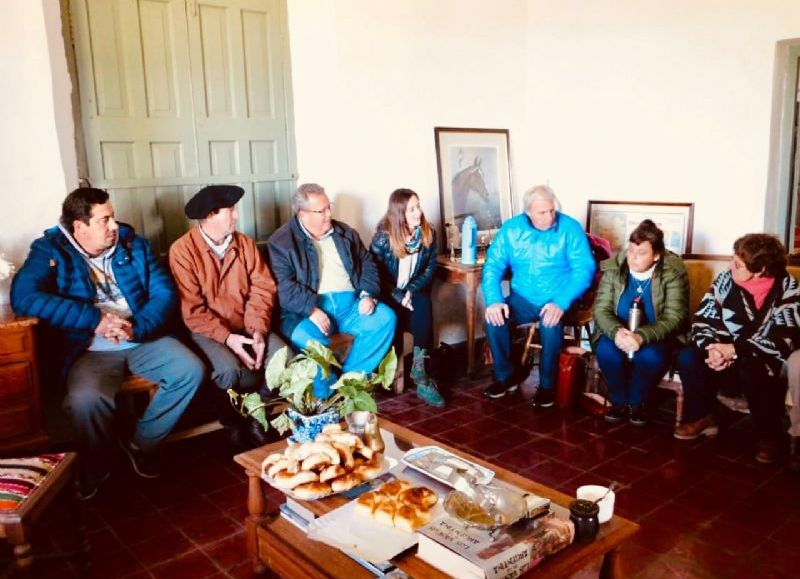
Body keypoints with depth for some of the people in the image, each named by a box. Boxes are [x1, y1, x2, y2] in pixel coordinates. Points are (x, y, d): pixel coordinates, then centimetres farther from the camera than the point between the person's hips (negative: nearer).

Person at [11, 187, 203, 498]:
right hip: (89, 350, -3)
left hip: (143, 339, 4)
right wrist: (94, 319, -23)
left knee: (191, 370, -18)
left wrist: (137, 328, -19)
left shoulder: (132, 244, 8)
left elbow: (165, 292, 1)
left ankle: (141, 443, 5)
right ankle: (94, 470, 1)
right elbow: (23, 296, -19)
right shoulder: (50, 251, -2)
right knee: (86, 398, -32)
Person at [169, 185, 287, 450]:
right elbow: (192, 310, -15)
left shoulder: (244, 243, 6)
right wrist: (226, 337, -23)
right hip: (206, 330, -5)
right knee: (229, 368, -32)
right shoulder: (182, 250, -11)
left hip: (244, 327, 5)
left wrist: (258, 329, -15)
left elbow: (262, 288, 0)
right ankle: (234, 422, 1)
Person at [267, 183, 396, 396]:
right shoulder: (281, 241, 1)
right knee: (305, 337, -36)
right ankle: (328, 397, -15)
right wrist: (311, 309, -22)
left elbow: (367, 263, 19)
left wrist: (368, 294, 0)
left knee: (386, 318, -18)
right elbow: (284, 285, -11)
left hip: (349, 303, 5)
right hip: (308, 309, -5)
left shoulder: (344, 233, 17)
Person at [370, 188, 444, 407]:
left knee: (423, 305, -31)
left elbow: (430, 268, 2)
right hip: (388, 295, -2)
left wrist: (411, 291, -15)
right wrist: (398, 296, -20)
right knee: (394, 317, -34)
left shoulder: (428, 234, 0)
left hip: (414, 292, 2)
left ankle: (419, 368, -33)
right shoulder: (383, 237, -10)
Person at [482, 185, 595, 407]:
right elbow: (493, 266, -2)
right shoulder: (511, 228, 0)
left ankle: (547, 384, -10)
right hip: (523, 299, 3)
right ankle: (506, 375, 1)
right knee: (493, 319, -22)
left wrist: (561, 303, -29)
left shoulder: (570, 228, -8)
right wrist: (493, 300, -20)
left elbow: (584, 269, -14)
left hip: (558, 300, -3)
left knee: (551, 325, -33)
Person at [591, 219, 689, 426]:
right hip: (618, 333, 2)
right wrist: (616, 331, -33)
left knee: (652, 356, -34)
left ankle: (636, 402, -4)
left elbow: (674, 318, -19)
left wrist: (642, 336, -37)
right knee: (606, 351, -30)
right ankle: (619, 401, -3)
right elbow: (601, 308, -10)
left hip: (655, 337, -1)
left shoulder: (674, 272, -14)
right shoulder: (613, 267, -7)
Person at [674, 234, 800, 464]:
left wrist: (735, 350, -29)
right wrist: (713, 349, -24)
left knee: (750, 371, -36)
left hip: (768, 366, -3)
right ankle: (702, 417, 1)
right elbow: (702, 321, -4)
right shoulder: (726, 280, -5)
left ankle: (769, 434, -9)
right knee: (688, 356, -21)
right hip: (730, 361, 4)